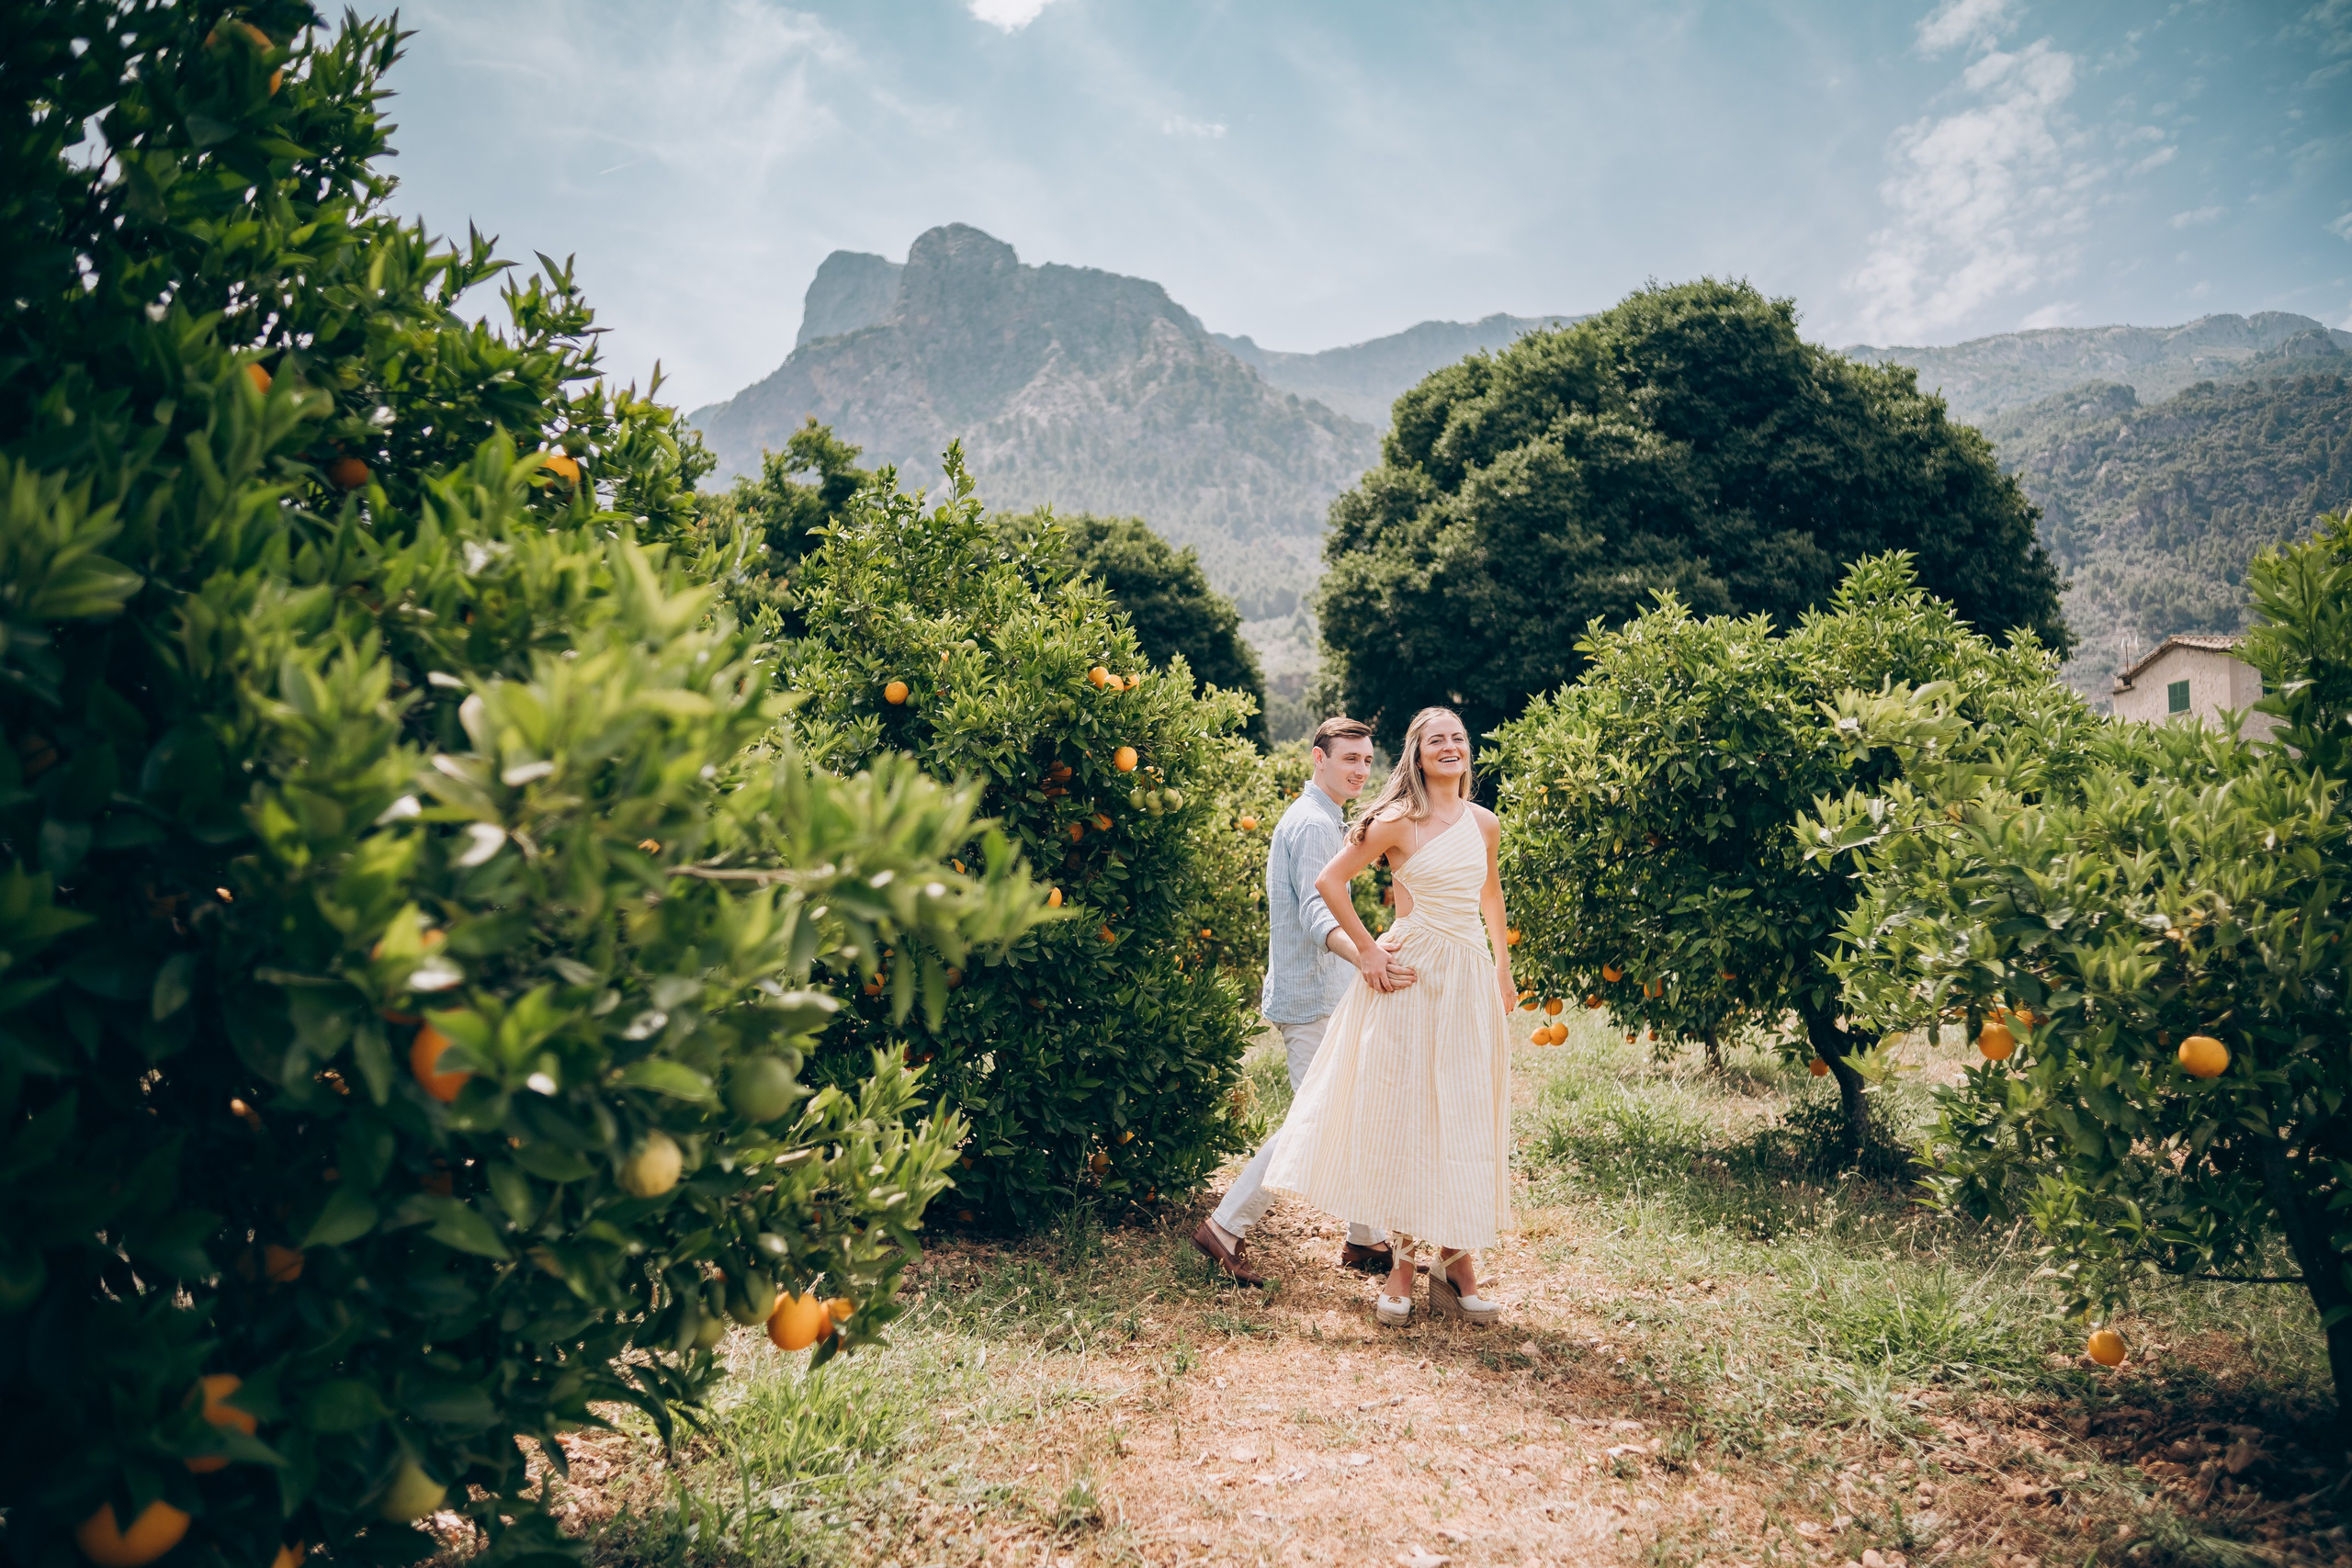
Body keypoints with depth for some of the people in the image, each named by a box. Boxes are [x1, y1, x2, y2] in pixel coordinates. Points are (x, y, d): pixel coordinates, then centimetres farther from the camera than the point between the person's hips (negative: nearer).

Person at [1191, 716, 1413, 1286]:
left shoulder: (1323, 820, 17)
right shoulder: (1312, 824, -17)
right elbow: (1317, 913, -31)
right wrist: (1364, 955, -48)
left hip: (1328, 996, 10)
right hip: (1311, 1001, -10)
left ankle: (1365, 1240, 20)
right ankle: (1225, 1228, -2)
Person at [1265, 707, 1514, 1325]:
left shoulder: (1485, 824, 8)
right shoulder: (1400, 822, -8)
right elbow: (1328, 881, -7)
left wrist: (1504, 971, 26)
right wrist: (1366, 950, -8)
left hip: (1473, 976, 5)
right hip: (1413, 974, -5)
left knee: (1467, 1120, 7)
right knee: (1403, 1113, 1)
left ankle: (1457, 1257, 18)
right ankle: (1401, 1262, 11)